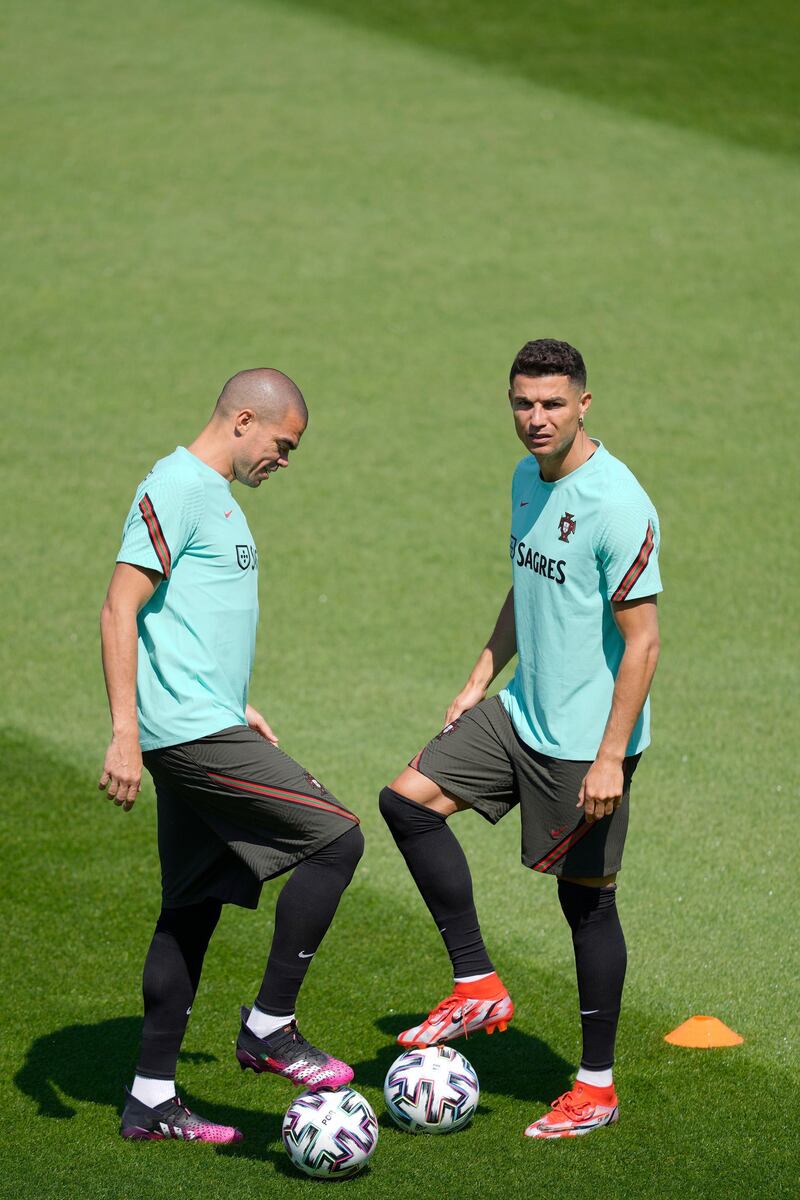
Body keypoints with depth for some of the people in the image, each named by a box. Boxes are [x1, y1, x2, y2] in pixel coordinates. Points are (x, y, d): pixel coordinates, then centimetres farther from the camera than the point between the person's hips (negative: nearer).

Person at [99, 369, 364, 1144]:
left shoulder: (213, 494, 19)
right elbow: (120, 611, -18)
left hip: (205, 730, 10)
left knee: (194, 906, 10)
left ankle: (151, 1099, 14)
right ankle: (269, 1028, -4)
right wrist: (124, 736, -23)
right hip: (190, 730, -10)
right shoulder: (176, 487, -12)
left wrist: (238, 708, 29)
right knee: (336, 838, -11)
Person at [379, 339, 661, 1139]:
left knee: (586, 899, 1)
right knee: (409, 800, -3)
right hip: (519, 713, 8)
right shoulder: (527, 480, 7)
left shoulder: (618, 507, -20)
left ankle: (597, 1087, 15)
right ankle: (478, 988, 5)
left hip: (584, 741, -8)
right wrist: (479, 681, 18)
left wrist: (611, 758, -24)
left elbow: (642, 641, -21)